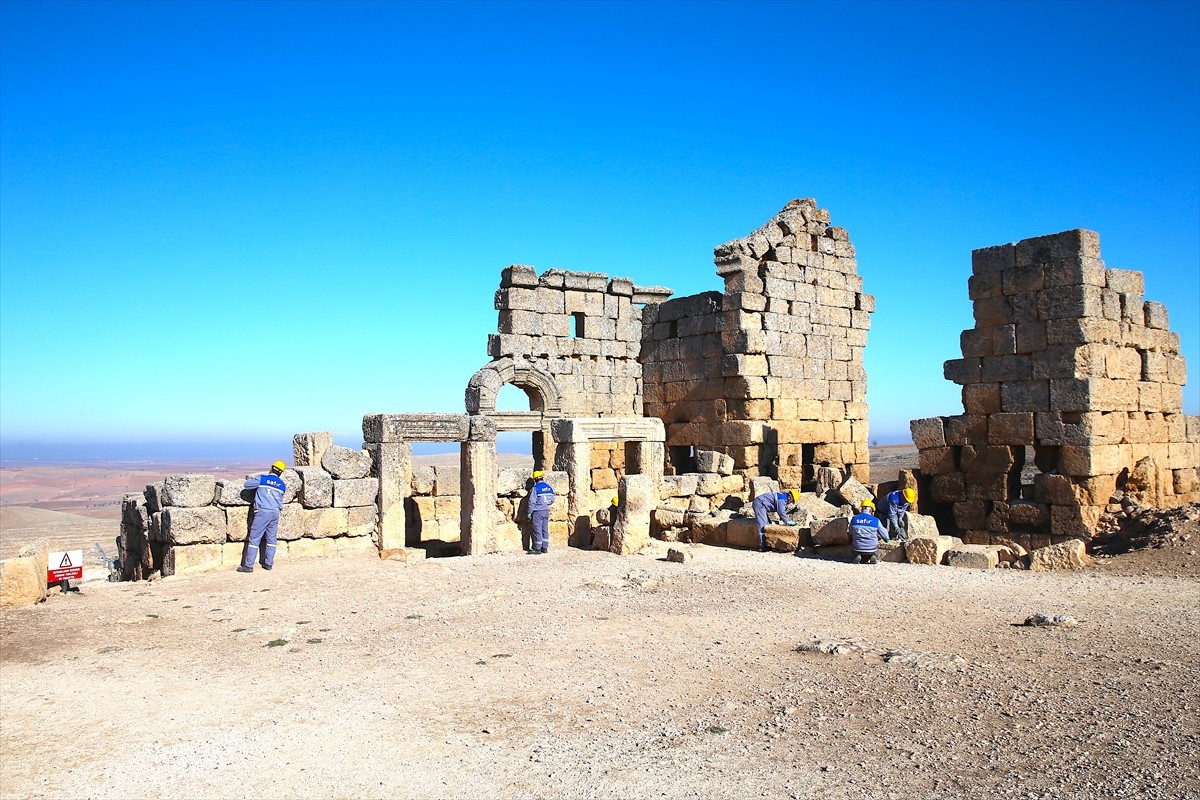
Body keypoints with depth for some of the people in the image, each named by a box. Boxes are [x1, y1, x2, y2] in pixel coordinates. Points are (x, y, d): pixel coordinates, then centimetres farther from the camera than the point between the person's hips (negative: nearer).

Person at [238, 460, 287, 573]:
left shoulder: (262, 479, -3)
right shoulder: (282, 485, 11)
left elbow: (247, 484, 3)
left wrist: (251, 479, 21)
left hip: (263, 511, -5)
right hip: (275, 513, 5)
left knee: (254, 539, -2)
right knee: (271, 539, 12)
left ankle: (248, 566, -2)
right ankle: (268, 563, 16)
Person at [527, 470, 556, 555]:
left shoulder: (535, 488, -14)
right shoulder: (549, 487, 5)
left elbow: (532, 502, -14)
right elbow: (552, 500, 12)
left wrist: (529, 513, -5)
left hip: (538, 512, -6)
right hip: (546, 511, 6)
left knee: (537, 530, -1)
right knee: (545, 529, 12)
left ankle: (537, 549, 2)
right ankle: (545, 548, 15)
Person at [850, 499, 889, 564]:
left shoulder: (854, 519, -1)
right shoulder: (876, 520, -5)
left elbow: (851, 534, 12)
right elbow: (884, 534, 9)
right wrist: (887, 539, 33)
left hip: (858, 549, 0)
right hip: (872, 549, 0)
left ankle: (858, 557, -2)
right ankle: (874, 557, 5)